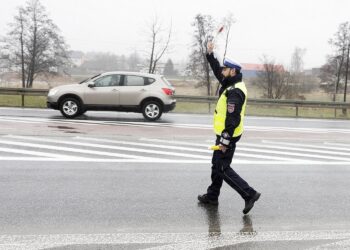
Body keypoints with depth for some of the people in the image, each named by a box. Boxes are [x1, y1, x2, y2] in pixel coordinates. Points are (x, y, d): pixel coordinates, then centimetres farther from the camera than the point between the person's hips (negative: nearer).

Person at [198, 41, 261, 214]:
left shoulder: (234, 92, -22)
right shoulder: (231, 84, 8)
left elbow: (232, 119, -26)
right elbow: (217, 70, 24)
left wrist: (225, 140, -26)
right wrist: (210, 54, 17)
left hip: (227, 136, -10)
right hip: (225, 134, 10)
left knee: (223, 169, -6)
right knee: (217, 165, 18)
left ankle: (249, 194, -6)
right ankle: (212, 196, 30)